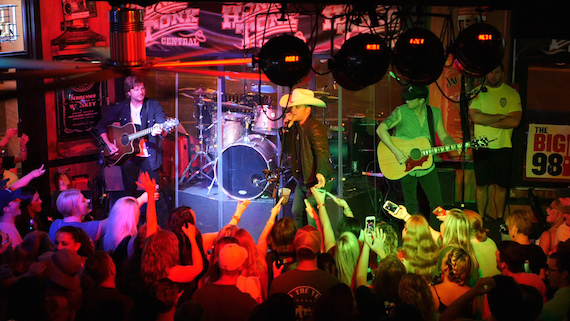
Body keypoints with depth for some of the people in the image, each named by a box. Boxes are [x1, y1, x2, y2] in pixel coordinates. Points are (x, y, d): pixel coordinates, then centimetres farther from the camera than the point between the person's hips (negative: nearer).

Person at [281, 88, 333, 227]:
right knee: (296, 213, 16)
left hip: (316, 182, -9)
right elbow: (286, 149, 10)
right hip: (302, 182, 9)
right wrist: (286, 128, -2)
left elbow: (322, 152, -30)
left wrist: (320, 173, -46)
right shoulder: (296, 126, 8)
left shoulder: (315, 127, -19)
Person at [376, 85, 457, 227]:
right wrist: (396, 151, -25)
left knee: (437, 204, 6)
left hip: (427, 166, 3)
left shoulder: (435, 113, 0)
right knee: (411, 207, 6)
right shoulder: (401, 112, -12)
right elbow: (381, 129, -17)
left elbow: (443, 136, 8)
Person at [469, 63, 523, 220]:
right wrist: (501, 116, -11)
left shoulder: (511, 93, 3)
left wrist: (486, 121, -12)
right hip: (481, 147, 0)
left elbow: (515, 121, -10)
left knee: (501, 185, 5)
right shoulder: (477, 92, 3)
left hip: (503, 147, 0)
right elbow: (475, 117, -12)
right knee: (481, 185, 4)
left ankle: (499, 218, 18)